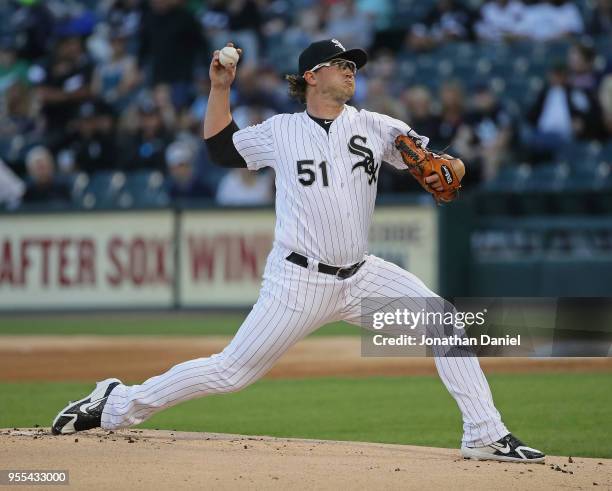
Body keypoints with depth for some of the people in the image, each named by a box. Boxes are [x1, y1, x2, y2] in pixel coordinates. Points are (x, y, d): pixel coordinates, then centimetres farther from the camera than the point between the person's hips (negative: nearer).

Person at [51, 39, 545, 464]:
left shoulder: (375, 127, 5)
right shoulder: (280, 131, 2)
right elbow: (221, 147, 16)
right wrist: (219, 88, 6)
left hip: (361, 275, 3)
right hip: (299, 280, -3)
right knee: (233, 370, -6)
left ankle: (485, 437, -7)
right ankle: (117, 404, 8)